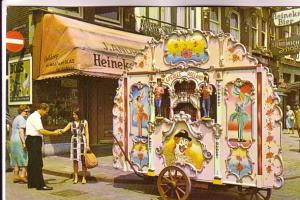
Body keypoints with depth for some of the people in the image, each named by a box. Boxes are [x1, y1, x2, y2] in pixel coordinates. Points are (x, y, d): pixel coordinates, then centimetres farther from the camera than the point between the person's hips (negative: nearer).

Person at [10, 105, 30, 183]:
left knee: (16, 159, 12)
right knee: (25, 159, -6)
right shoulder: (22, 119, -10)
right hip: (20, 141, -10)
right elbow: (21, 131, -21)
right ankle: (23, 176, -11)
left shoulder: (16, 118, 20)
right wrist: (24, 142, -25)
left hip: (13, 141, 10)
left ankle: (16, 176, 13)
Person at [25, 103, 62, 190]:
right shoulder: (35, 117, -14)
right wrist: (54, 133, -13)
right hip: (34, 141, -11)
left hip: (34, 141, 11)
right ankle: (40, 185, -8)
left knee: (32, 162, 14)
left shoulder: (36, 117, 18)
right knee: (38, 163, -9)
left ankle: (31, 183, 21)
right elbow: (42, 131, -21)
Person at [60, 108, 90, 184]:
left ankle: (84, 178, 11)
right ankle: (76, 178, 14)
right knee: (75, 160, 5)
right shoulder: (71, 123, 6)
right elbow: (64, 130, -5)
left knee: (83, 160, 2)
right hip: (74, 142, 2)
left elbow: (87, 134, 1)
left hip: (82, 142, -2)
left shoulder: (84, 122, 2)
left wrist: (87, 145, -4)